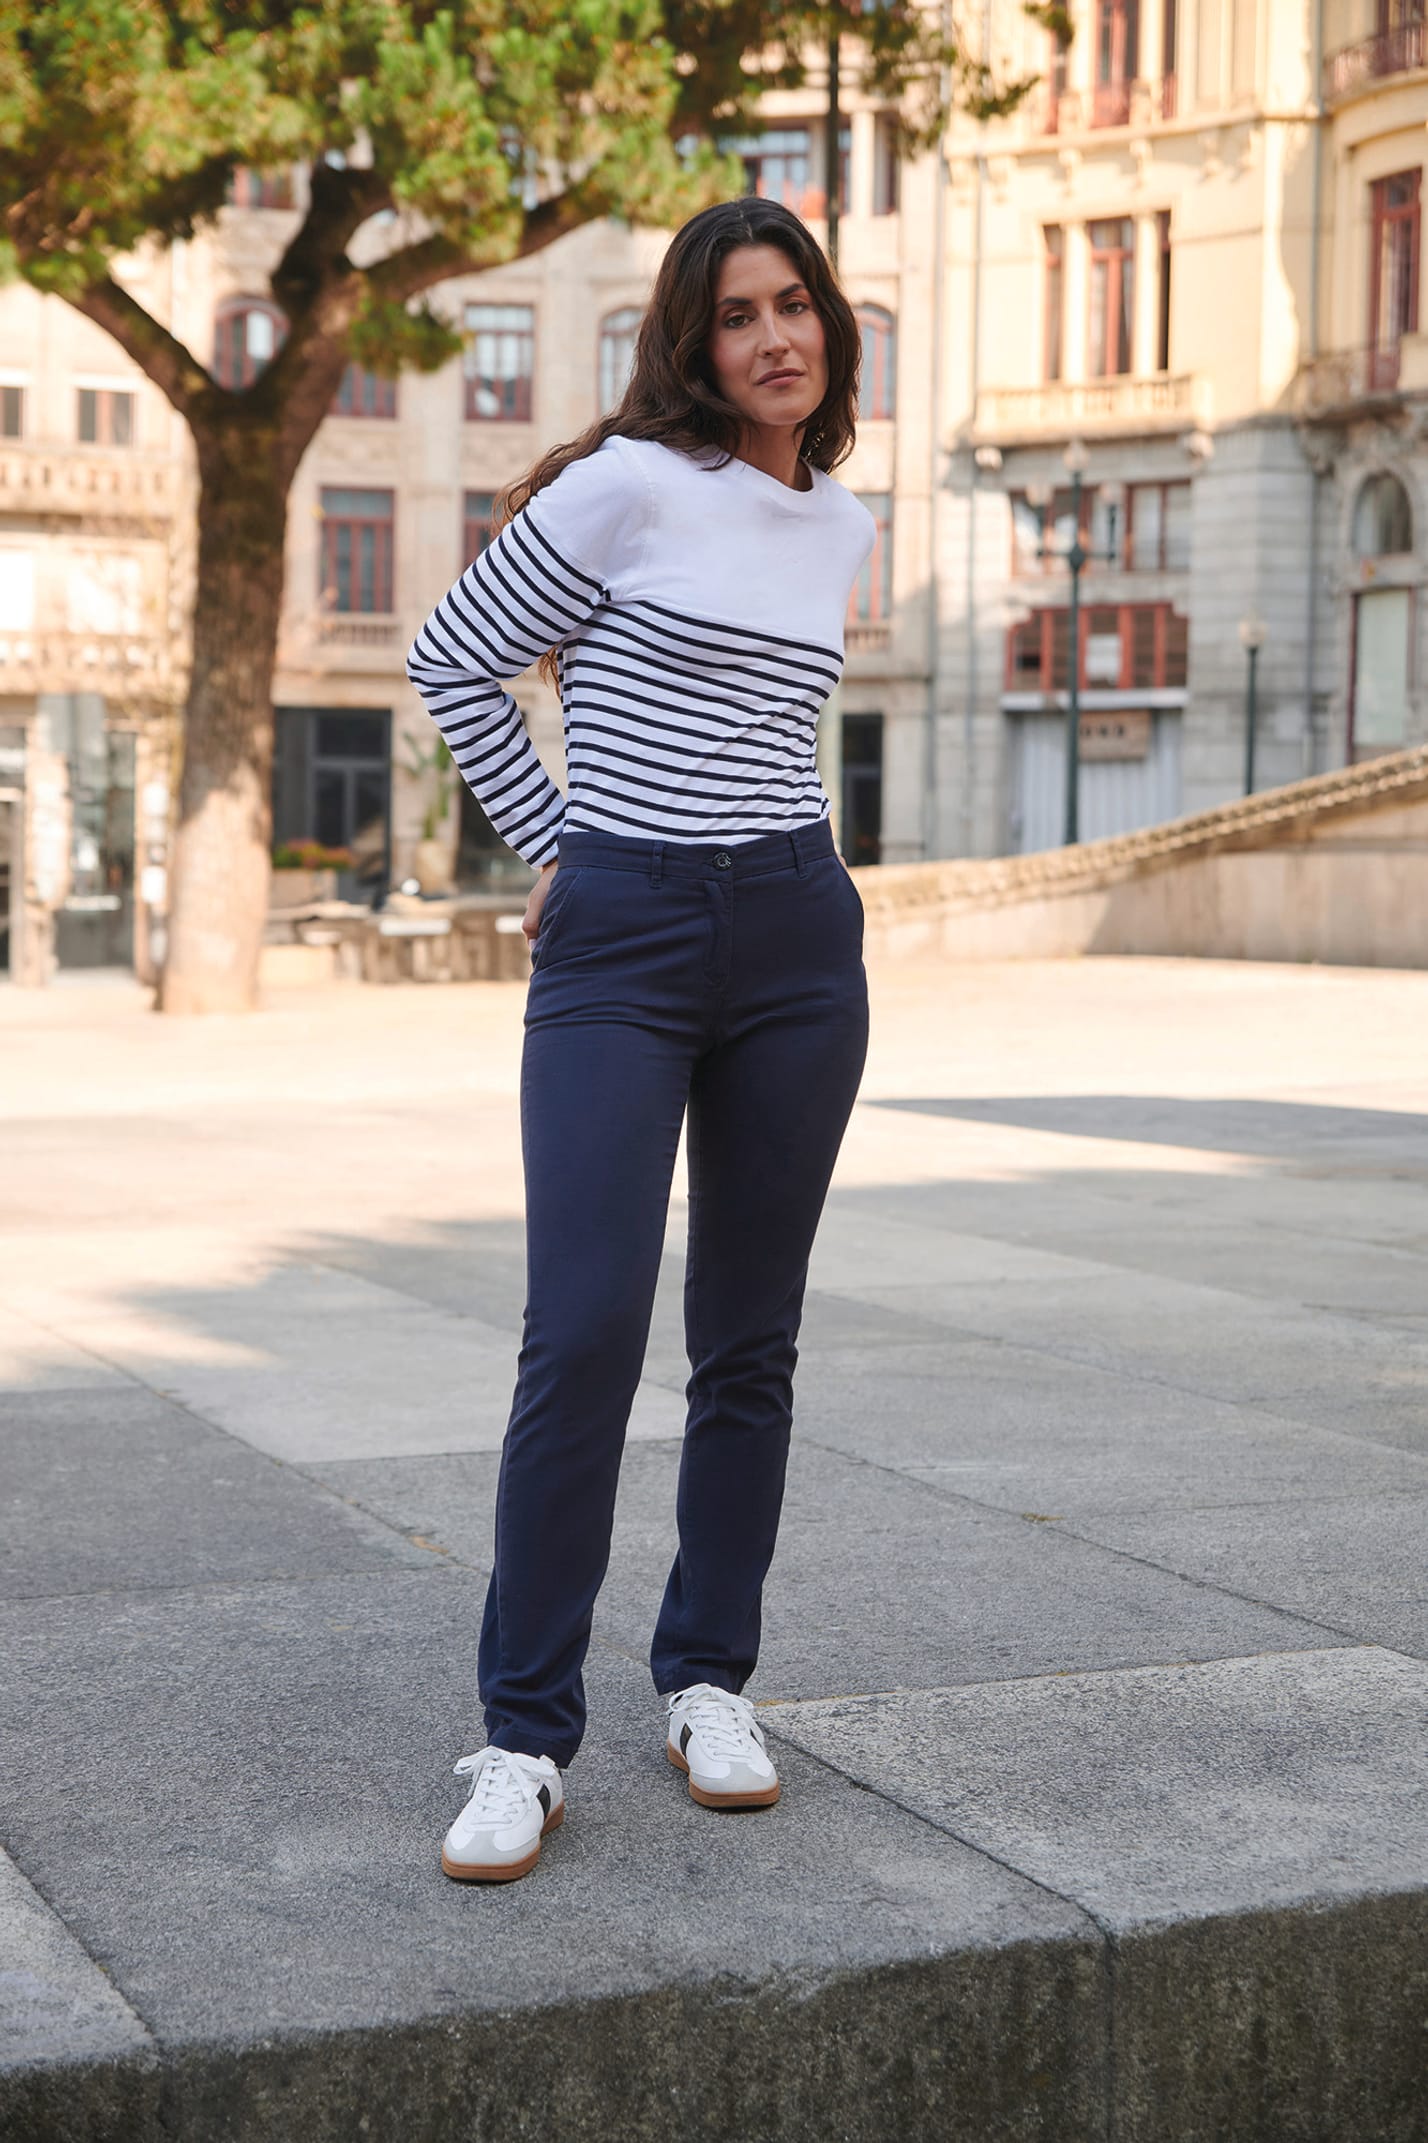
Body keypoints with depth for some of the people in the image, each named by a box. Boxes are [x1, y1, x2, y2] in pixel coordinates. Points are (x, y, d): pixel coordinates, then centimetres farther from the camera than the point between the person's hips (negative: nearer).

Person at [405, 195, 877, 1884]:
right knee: (582, 1338, -11)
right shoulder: (632, 482, -5)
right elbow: (449, 662, 2)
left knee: (751, 1344, 8)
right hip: (619, 945, -5)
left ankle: (709, 1683, 22)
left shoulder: (843, 526, 12)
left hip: (795, 937, 5)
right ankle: (524, 1740, -1)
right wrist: (555, 846, 7)